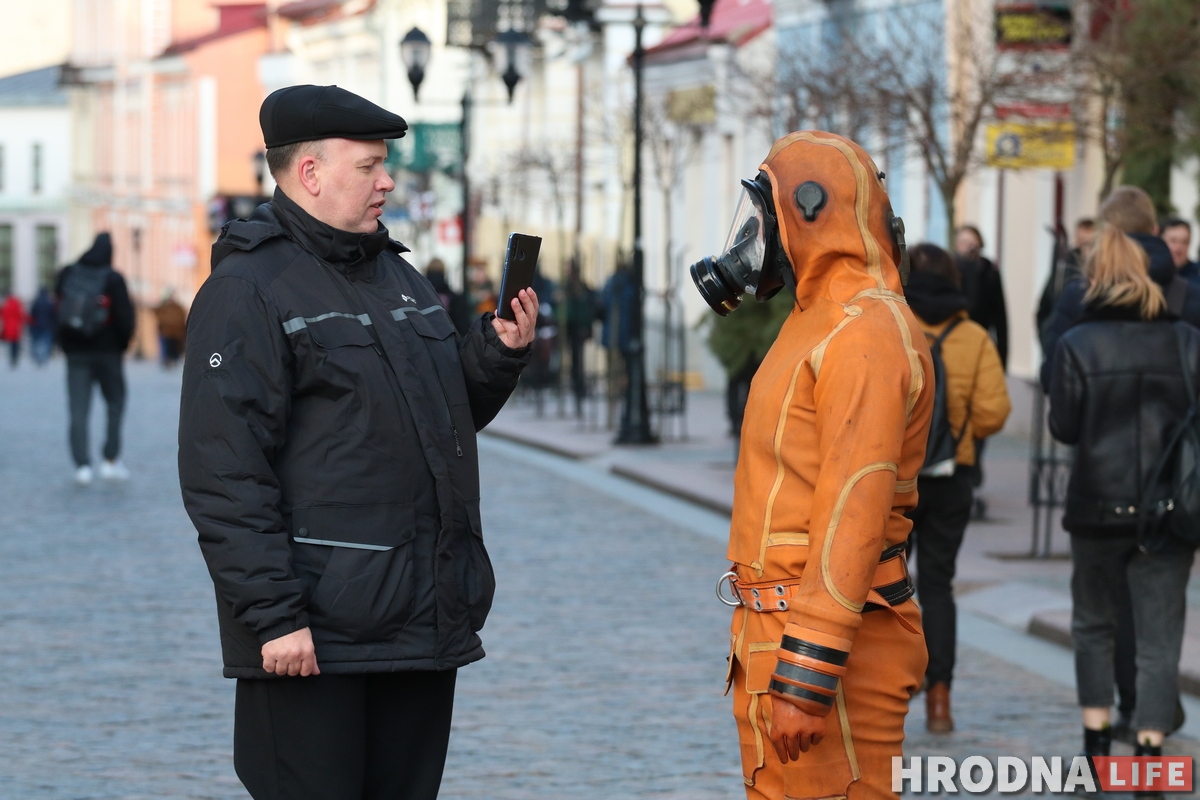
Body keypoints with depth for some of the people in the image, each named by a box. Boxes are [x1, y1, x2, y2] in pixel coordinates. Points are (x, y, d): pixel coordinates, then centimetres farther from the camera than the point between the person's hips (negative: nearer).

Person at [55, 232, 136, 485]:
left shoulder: (67, 274, 1)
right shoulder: (113, 279, -11)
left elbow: (58, 308, 6)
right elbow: (126, 316, -12)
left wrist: (66, 343, 13)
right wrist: (123, 343, 4)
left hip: (75, 353, 3)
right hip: (108, 351, -2)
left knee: (78, 410, 2)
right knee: (115, 404, 13)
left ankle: (82, 465, -7)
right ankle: (111, 461, 8)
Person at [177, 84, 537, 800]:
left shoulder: (400, 277, 18)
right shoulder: (248, 289, -9)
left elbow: (450, 415, 25)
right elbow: (223, 475, -15)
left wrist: (498, 353, 5)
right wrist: (272, 614, -20)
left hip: (424, 625, 8)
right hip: (314, 636, -8)